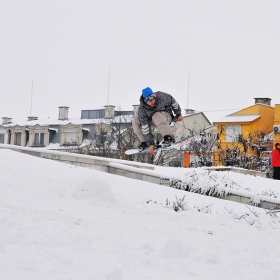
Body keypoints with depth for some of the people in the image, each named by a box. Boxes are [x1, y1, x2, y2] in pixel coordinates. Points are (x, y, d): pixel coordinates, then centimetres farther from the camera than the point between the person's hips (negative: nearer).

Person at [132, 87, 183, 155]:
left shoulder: (161, 96, -26)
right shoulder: (142, 109, -27)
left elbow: (171, 100, -4)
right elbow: (145, 128, -27)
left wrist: (178, 114, 1)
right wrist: (150, 144, -28)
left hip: (166, 116, -2)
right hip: (151, 121, 2)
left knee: (156, 116, -37)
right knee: (135, 122, -20)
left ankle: (169, 138, -32)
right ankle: (145, 142, -8)